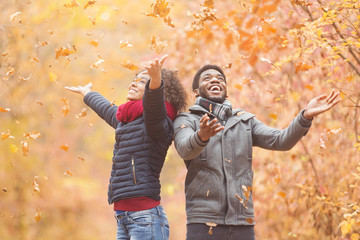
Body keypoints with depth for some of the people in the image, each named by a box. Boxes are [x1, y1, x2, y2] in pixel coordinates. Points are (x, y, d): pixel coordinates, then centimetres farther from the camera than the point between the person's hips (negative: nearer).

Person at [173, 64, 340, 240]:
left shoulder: (245, 121, 16)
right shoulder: (186, 121, 5)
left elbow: (281, 141, 2)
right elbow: (185, 149, -17)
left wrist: (306, 116, -16)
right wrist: (201, 136, -41)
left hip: (243, 225, 3)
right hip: (203, 224, -3)